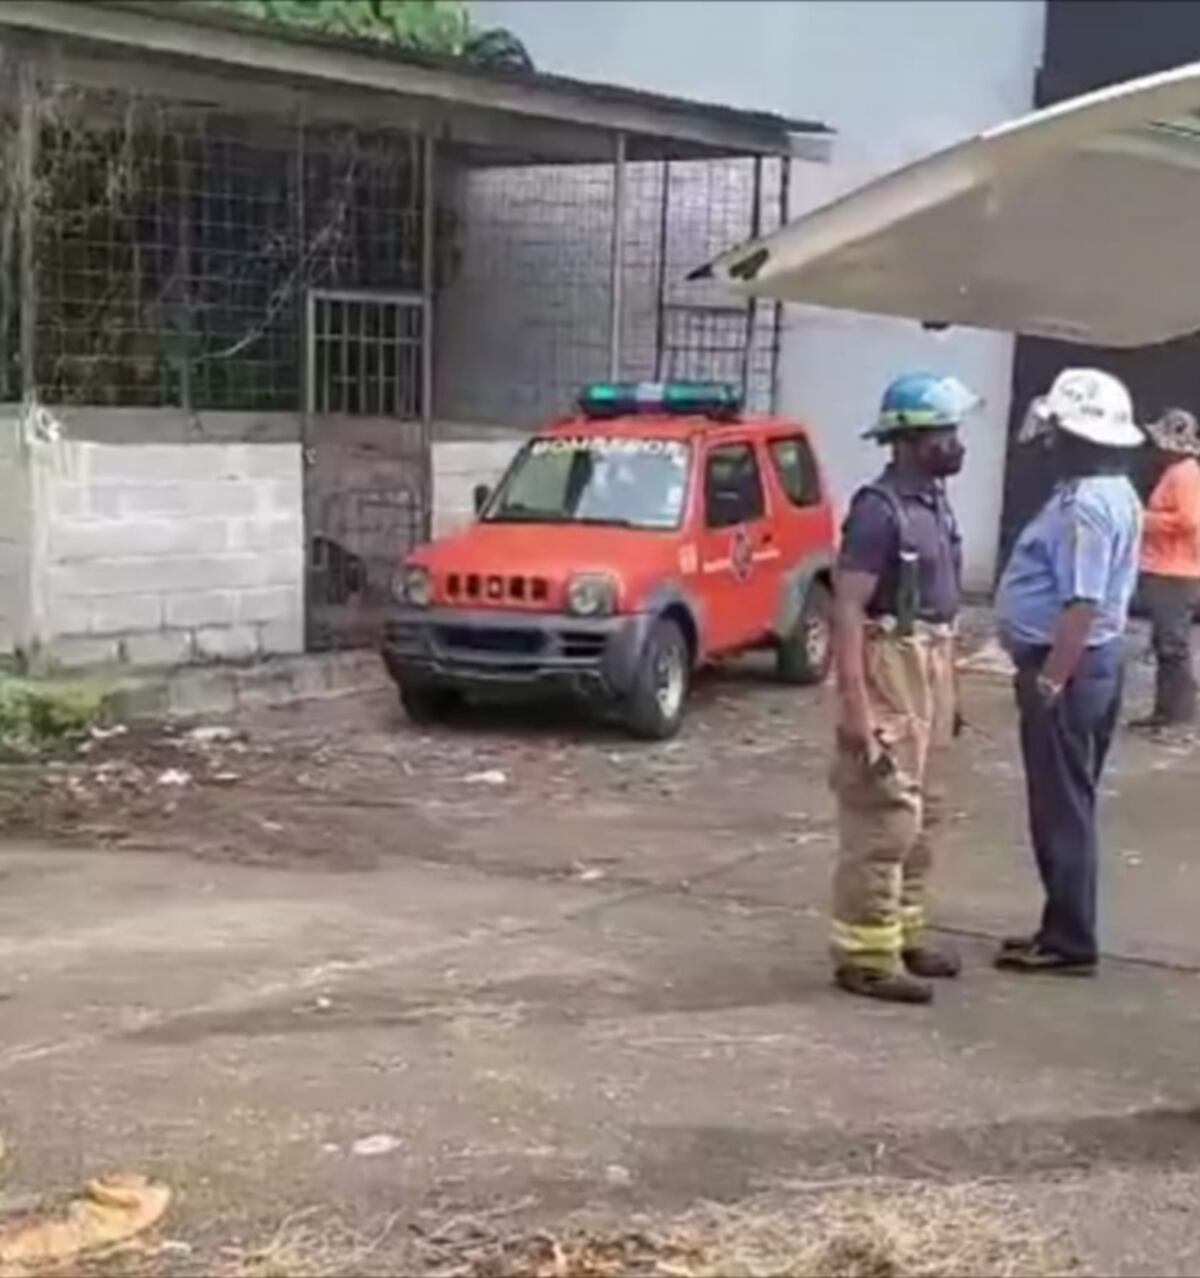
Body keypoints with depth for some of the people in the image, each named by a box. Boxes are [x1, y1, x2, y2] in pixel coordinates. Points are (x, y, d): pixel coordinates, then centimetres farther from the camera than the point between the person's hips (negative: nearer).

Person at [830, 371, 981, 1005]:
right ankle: (866, 954, -1)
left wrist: (946, 687, 18)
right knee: (883, 819, -7)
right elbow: (847, 609, -21)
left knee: (920, 816, 17)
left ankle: (904, 933, 28)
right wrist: (855, 706, -25)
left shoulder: (934, 503, 11)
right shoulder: (879, 509, -17)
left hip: (930, 667, 10)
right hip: (890, 668, -10)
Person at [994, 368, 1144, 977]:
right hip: (1096, 660, 11)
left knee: (1060, 808, -3)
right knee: (1069, 804, 16)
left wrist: (1049, 682, -24)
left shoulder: (1084, 503, -21)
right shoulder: (1112, 492, 13)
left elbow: (1082, 606, -27)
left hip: (1068, 666, -11)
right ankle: (1066, 930, 24)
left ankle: (1069, 941, 4)